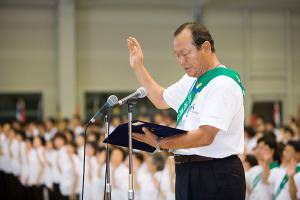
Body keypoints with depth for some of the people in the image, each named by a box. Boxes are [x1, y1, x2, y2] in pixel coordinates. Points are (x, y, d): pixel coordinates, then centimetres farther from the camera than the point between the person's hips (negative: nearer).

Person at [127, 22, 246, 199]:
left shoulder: (223, 84, -16)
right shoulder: (191, 80, 15)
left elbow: (205, 136, -25)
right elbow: (161, 100, 33)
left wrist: (159, 143, -25)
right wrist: (138, 67, 27)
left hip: (216, 177, -9)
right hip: (187, 173, 9)